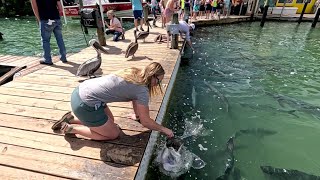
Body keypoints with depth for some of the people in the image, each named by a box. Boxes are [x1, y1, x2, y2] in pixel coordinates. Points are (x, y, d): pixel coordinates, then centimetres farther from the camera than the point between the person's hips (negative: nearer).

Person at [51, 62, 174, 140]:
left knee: (110, 121, 26)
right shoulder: (142, 90, -16)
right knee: (113, 134, 9)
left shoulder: (135, 73, 7)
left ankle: (72, 119, 24)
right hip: (85, 105, -9)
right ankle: (71, 129, 11)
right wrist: (164, 129, 7)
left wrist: (137, 115, 31)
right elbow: (146, 122, -8)